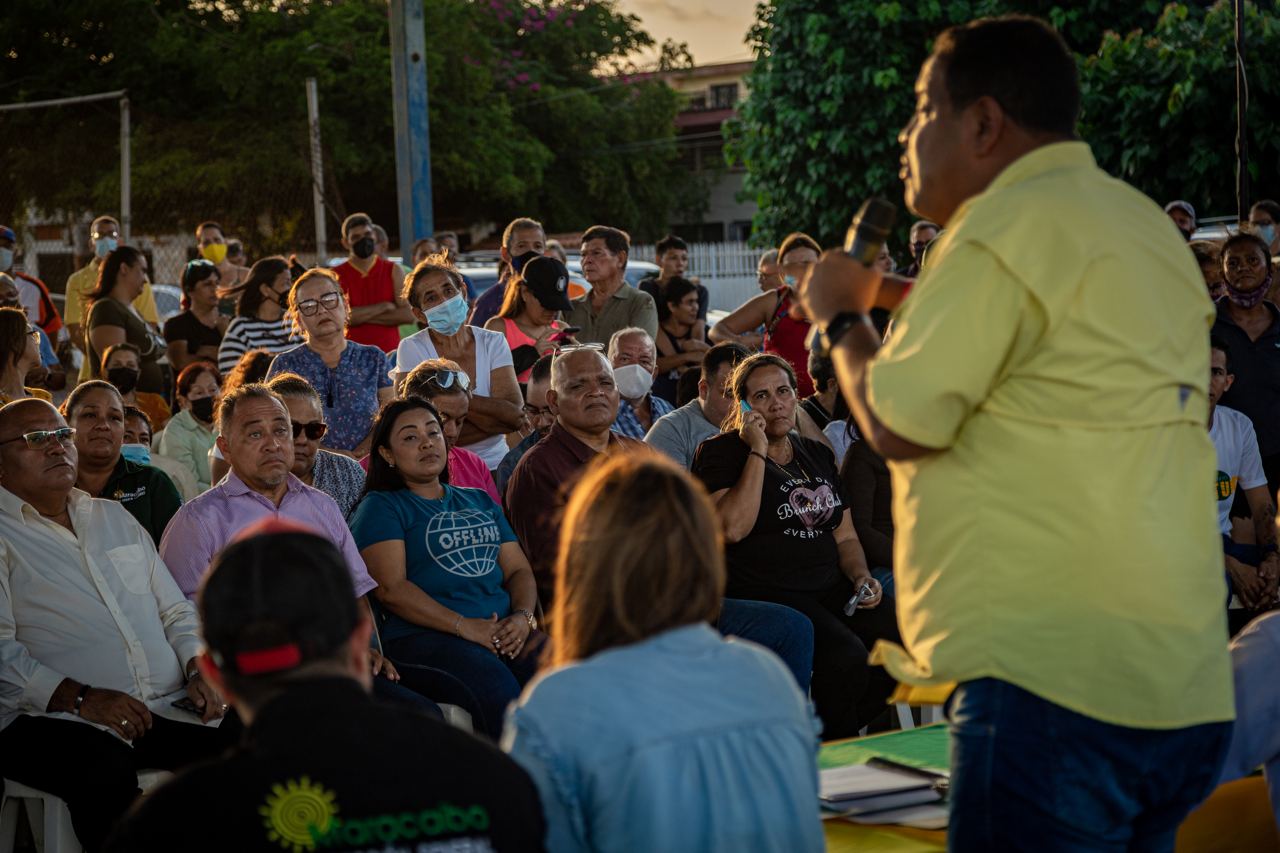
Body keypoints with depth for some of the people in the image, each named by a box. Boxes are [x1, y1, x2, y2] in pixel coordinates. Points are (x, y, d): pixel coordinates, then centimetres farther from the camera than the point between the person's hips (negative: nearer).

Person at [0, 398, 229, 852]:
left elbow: (175, 609, 27)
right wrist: (80, 698, -19)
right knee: (106, 772, -39)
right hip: (56, 718, -5)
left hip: (166, 711, 5)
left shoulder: (114, 517, 26)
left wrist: (198, 669, 6)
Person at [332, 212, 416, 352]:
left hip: (390, 353, 2)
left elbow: (408, 315, -2)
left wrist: (362, 315, -7)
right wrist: (384, 306, -4)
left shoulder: (392, 270, 9)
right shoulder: (337, 275, 3)